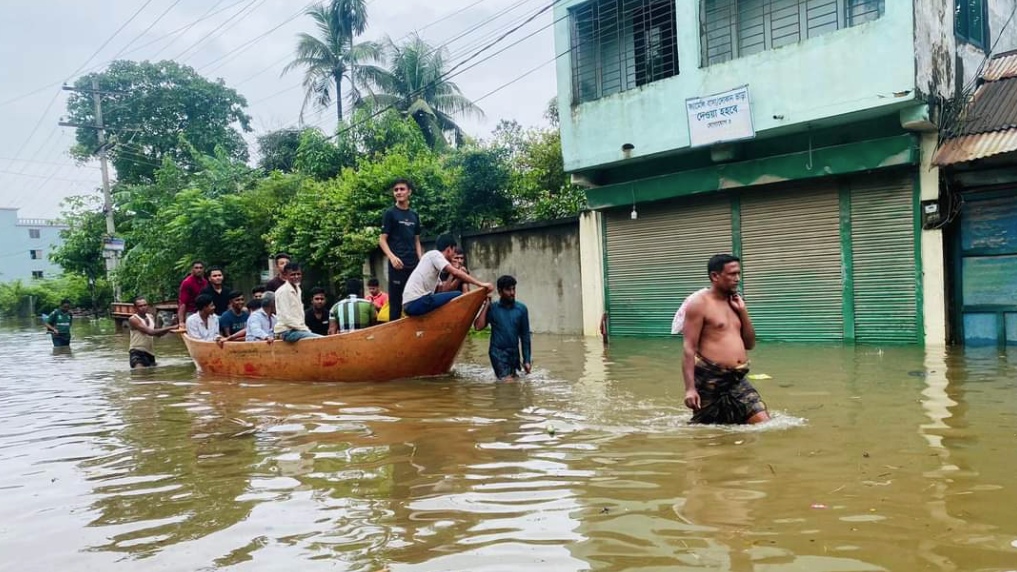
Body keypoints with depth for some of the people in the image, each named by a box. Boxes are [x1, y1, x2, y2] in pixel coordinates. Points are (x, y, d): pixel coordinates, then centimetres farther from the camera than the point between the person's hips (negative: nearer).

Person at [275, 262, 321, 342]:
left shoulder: (297, 290, 16)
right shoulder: (282, 291, -10)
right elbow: (286, 317, -16)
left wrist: (305, 328, 5)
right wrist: (305, 329, -15)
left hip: (297, 329, 9)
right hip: (287, 331, -9)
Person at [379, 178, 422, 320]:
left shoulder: (414, 215, 15)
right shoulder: (390, 213, 1)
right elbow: (382, 240, -3)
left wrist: (421, 261, 6)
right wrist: (392, 257, -19)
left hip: (414, 264, 5)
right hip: (398, 265, -5)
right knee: (396, 301, -5)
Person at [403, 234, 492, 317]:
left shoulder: (434, 259, 25)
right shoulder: (434, 254, -1)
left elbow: (442, 290, 20)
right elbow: (455, 272, -15)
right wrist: (480, 283, -15)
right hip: (416, 302, -10)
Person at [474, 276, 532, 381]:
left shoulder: (521, 309, 1)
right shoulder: (492, 309, -2)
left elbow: (525, 335, 5)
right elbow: (478, 326, -15)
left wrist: (527, 360, 3)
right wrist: (486, 306, -11)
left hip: (514, 352, 3)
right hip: (498, 352, -3)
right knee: (507, 381, -14)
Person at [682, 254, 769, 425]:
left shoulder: (734, 302, 14)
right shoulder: (699, 304, -8)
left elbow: (749, 344, 16)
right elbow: (689, 349, -14)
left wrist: (742, 311, 4)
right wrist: (690, 388, -22)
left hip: (738, 380, 6)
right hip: (710, 380, -6)